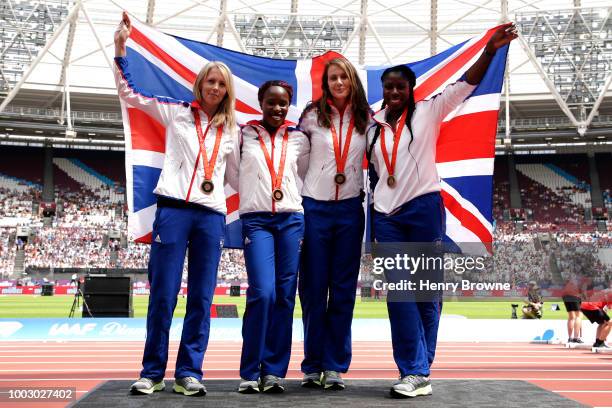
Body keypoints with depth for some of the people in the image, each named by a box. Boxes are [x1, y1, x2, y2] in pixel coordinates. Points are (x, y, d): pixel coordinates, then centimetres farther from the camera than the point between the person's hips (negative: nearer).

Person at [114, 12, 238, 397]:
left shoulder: (231, 130, 15)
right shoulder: (177, 112, 8)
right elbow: (130, 92, 4)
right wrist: (121, 47, -4)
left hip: (212, 216, 3)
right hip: (173, 209, -2)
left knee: (202, 299, 2)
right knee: (163, 295, -1)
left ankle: (189, 372, 11)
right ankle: (153, 373, 10)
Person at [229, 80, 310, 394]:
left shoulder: (299, 140, 11)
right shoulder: (243, 135, 6)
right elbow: (233, 174, 13)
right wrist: (255, 194, 9)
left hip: (292, 220, 3)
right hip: (256, 219, -2)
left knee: (285, 296, 1)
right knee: (263, 293, -14)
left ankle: (274, 371, 10)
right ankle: (250, 372, 0)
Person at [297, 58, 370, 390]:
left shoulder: (365, 119, 6)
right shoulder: (312, 115, 1)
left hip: (350, 209, 2)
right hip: (315, 207, -1)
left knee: (343, 289, 4)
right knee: (313, 288, 2)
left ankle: (335, 366, 12)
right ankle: (313, 365, 13)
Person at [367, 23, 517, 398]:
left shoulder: (428, 112, 4)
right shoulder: (374, 125, 14)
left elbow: (466, 84, -6)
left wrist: (490, 50, -20)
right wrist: (373, 221, 16)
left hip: (423, 208, -3)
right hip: (386, 216, 4)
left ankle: (419, 370, 12)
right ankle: (416, 373, 3)